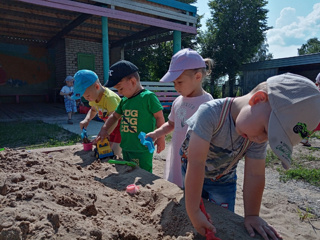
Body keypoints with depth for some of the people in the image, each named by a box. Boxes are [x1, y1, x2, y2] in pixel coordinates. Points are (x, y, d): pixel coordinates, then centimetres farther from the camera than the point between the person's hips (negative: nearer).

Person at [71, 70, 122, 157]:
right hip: (112, 127, 8)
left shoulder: (110, 98, -32)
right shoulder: (94, 96, -5)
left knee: (115, 153, -15)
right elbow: (93, 110, 14)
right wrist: (87, 120, -8)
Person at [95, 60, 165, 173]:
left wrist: (161, 138, -10)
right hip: (126, 147, 8)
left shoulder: (148, 96, -14)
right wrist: (104, 129, 8)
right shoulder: (124, 100, 9)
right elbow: (115, 116, 21)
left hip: (142, 149, -8)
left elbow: (159, 117, -11)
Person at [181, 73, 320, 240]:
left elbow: (255, 175, -16)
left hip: (223, 182, 3)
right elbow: (195, 163, -38)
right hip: (191, 177, -2)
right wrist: (193, 212, -34)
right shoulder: (210, 113, -37)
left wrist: (251, 216, -15)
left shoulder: (258, 132, -21)